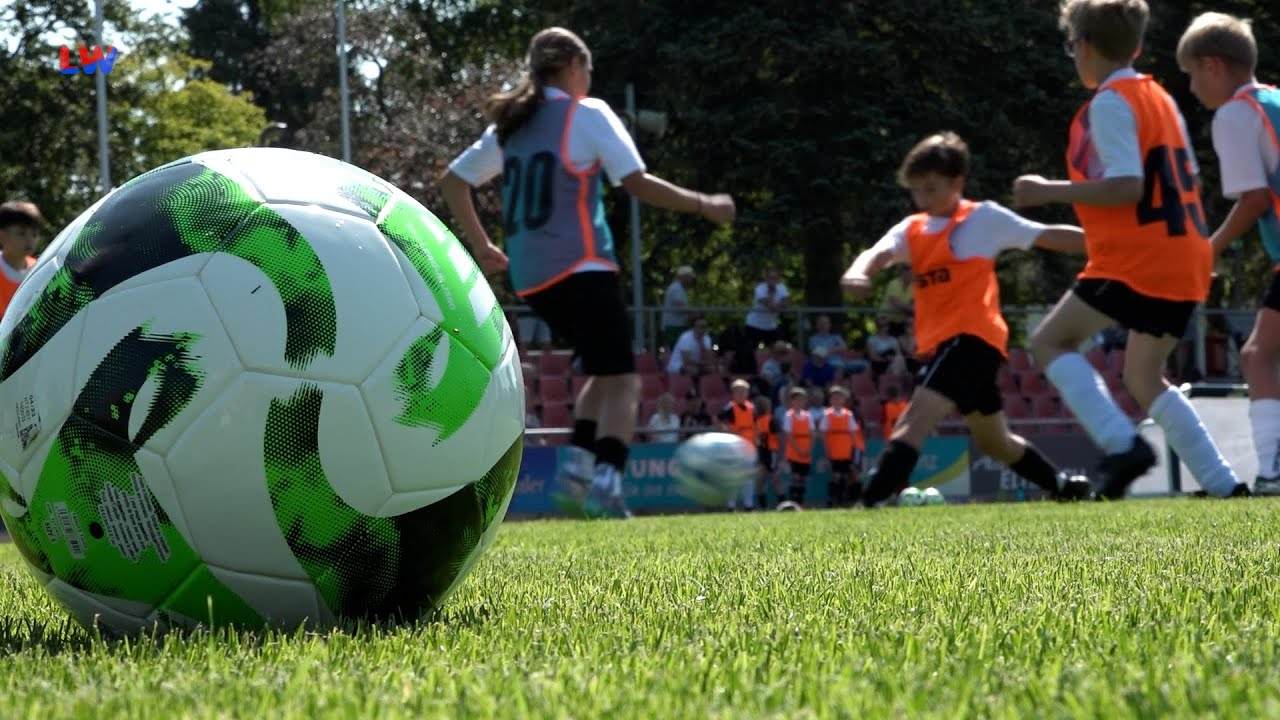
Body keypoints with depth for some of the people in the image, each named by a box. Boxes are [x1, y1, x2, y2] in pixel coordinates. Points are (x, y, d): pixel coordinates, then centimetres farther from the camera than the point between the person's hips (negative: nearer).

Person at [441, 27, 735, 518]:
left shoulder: (510, 125, 16)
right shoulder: (587, 114, -3)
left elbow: (453, 181, 19)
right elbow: (637, 183, -9)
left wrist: (481, 246, 25)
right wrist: (702, 206, 0)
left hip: (529, 277, 7)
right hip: (580, 269, -7)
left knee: (603, 371, 22)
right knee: (622, 379, -5)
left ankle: (578, 463, 5)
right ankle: (605, 481, -23)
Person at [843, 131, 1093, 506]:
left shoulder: (984, 217, -1)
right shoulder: (912, 229, 13)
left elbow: (1046, 236, 3)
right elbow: (878, 253, -6)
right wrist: (857, 274, -30)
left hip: (972, 336, -8)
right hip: (945, 342, 8)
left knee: (917, 416, -25)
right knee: (994, 440, 21)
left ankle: (870, 502, -37)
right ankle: (1063, 486, 39)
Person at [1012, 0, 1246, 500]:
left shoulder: (1109, 103, -9)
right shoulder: (1160, 98, 18)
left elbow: (1126, 187, -20)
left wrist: (1049, 192, -13)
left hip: (1138, 259, -9)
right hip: (1186, 259, 9)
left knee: (1050, 341, -1)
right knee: (1143, 377, 17)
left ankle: (1123, 445, -16)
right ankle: (1225, 487, 9)